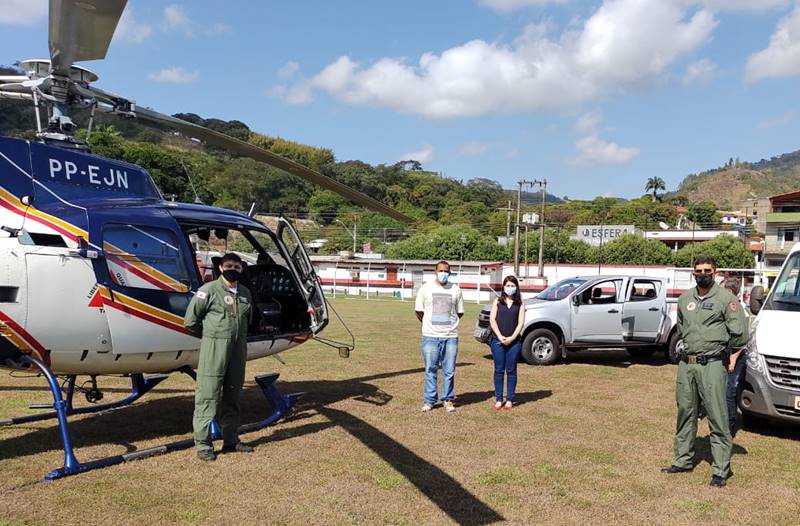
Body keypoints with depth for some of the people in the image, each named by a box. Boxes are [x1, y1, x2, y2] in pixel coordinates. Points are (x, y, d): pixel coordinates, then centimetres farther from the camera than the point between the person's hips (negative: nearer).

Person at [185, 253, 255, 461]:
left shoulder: (245, 293, 12)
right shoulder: (209, 290, -7)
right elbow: (191, 320, -4)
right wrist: (212, 335, 6)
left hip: (238, 348, 6)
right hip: (214, 348, -6)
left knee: (232, 396, 13)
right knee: (208, 395, -4)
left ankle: (231, 440, 23)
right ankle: (202, 443, 2)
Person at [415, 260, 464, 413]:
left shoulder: (456, 290, 5)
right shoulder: (426, 288, 2)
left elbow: (460, 312, 14)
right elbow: (419, 311, 8)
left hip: (450, 336, 1)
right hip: (430, 336, -1)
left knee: (449, 371, 5)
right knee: (430, 370, 3)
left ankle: (448, 400, 17)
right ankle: (429, 400, 12)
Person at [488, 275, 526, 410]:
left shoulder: (519, 304, 9)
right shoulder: (498, 302, 8)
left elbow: (521, 322, 1)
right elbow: (492, 320, 1)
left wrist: (512, 338, -12)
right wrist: (500, 337, -10)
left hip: (514, 342, 0)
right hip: (498, 341, 0)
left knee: (511, 371, 4)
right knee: (499, 370, 2)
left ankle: (509, 400, 9)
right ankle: (498, 400, 8)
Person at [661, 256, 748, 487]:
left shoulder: (726, 298, -6)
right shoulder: (685, 299, 12)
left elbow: (740, 334, -8)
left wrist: (720, 347, 4)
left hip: (711, 365, -6)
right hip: (686, 364, 6)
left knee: (717, 418, -3)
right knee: (685, 414, 13)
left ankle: (721, 470, 4)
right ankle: (683, 460, 25)